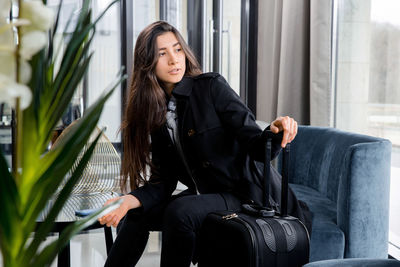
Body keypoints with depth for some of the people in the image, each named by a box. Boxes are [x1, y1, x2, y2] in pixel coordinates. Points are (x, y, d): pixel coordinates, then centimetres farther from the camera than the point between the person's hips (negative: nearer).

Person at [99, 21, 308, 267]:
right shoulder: (154, 111, 4)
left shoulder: (212, 87, -12)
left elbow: (257, 147, -17)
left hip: (240, 194, -6)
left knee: (179, 211, -29)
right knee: (135, 213, 1)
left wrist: (275, 132, -40)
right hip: (201, 195, 7)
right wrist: (129, 200, -16)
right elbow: (164, 181, 1)